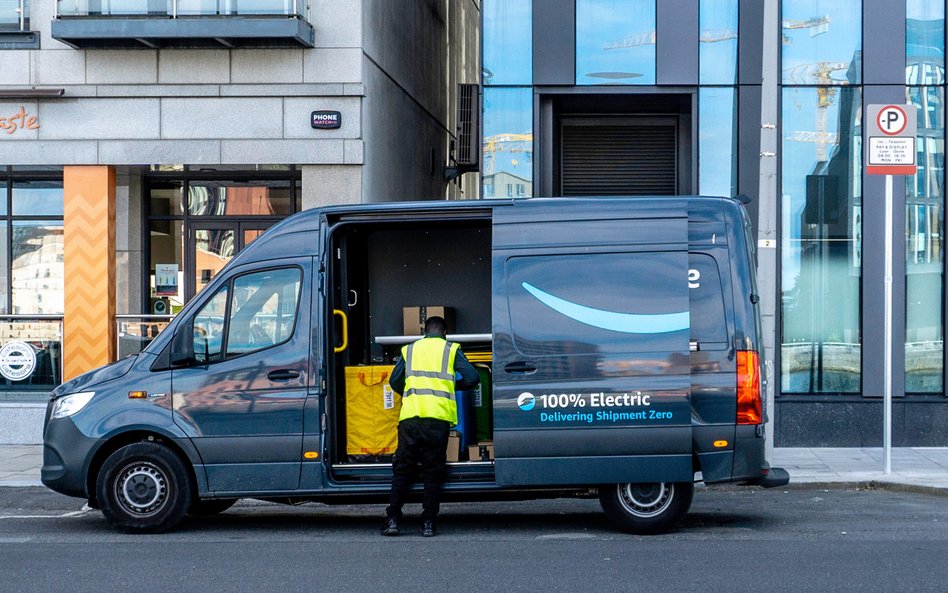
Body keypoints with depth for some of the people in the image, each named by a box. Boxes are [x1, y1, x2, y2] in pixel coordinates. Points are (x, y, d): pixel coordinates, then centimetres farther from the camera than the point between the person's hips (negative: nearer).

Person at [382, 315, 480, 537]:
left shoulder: (409, 350, 17)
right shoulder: (450, 349, 11)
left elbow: (395, 381, 14)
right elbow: (472, 378, 3)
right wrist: (454, 385, 23)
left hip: (410, 416, 1)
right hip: (438, 417, -1)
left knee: (402, 469, 7)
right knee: (433, 472, 4)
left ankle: (392, 520, 0)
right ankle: (428, 523, 2)